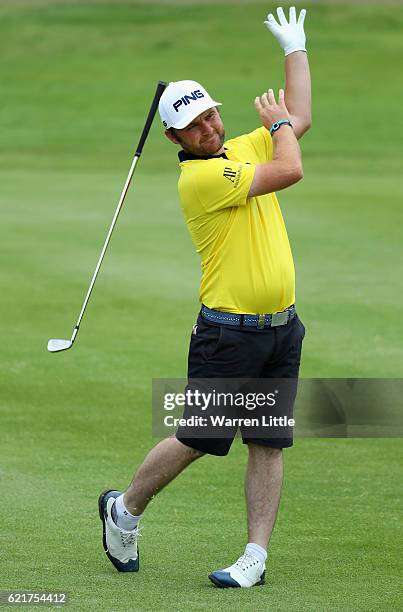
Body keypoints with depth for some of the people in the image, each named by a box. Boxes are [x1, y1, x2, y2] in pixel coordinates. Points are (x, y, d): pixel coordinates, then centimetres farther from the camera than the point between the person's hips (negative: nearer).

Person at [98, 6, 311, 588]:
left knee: (268, 446, 2)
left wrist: (295, 48, 21)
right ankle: (125, 509, 21)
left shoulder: (243, 149, 11)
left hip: (281, 328, 7)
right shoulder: (200, 176, -15)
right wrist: (277, 121, 1)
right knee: (195, 441, 0)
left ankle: (256, 556, 4)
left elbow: (299, 118, 23)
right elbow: (290, 170, -17)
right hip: (229, 332, -7)